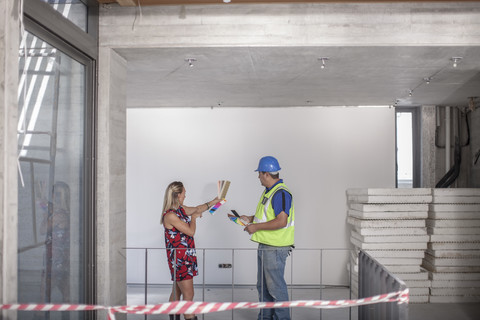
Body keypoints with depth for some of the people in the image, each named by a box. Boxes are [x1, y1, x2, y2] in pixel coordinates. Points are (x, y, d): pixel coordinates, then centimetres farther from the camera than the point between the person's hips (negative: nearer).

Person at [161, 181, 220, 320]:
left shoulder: (180, 209, 9)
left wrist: (213, 202, 31)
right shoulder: (170, 215, -19)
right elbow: (191, 231, -17)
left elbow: (197, 209, 26)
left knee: (177, 292, 16)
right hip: (179, 258, -9)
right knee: (188, 295, -9)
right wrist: (194, 217, 0)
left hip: (186, 255, 9)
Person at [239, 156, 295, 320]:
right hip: (265, 246, 10)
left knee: (276, 286, -1)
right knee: (263, 286, 18)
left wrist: (256, 227, -20)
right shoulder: (268, 191, 14)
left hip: (275, 249, -10)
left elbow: (281, 221, -27)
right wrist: (251, 218, 14)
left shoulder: (281, 193, -19)